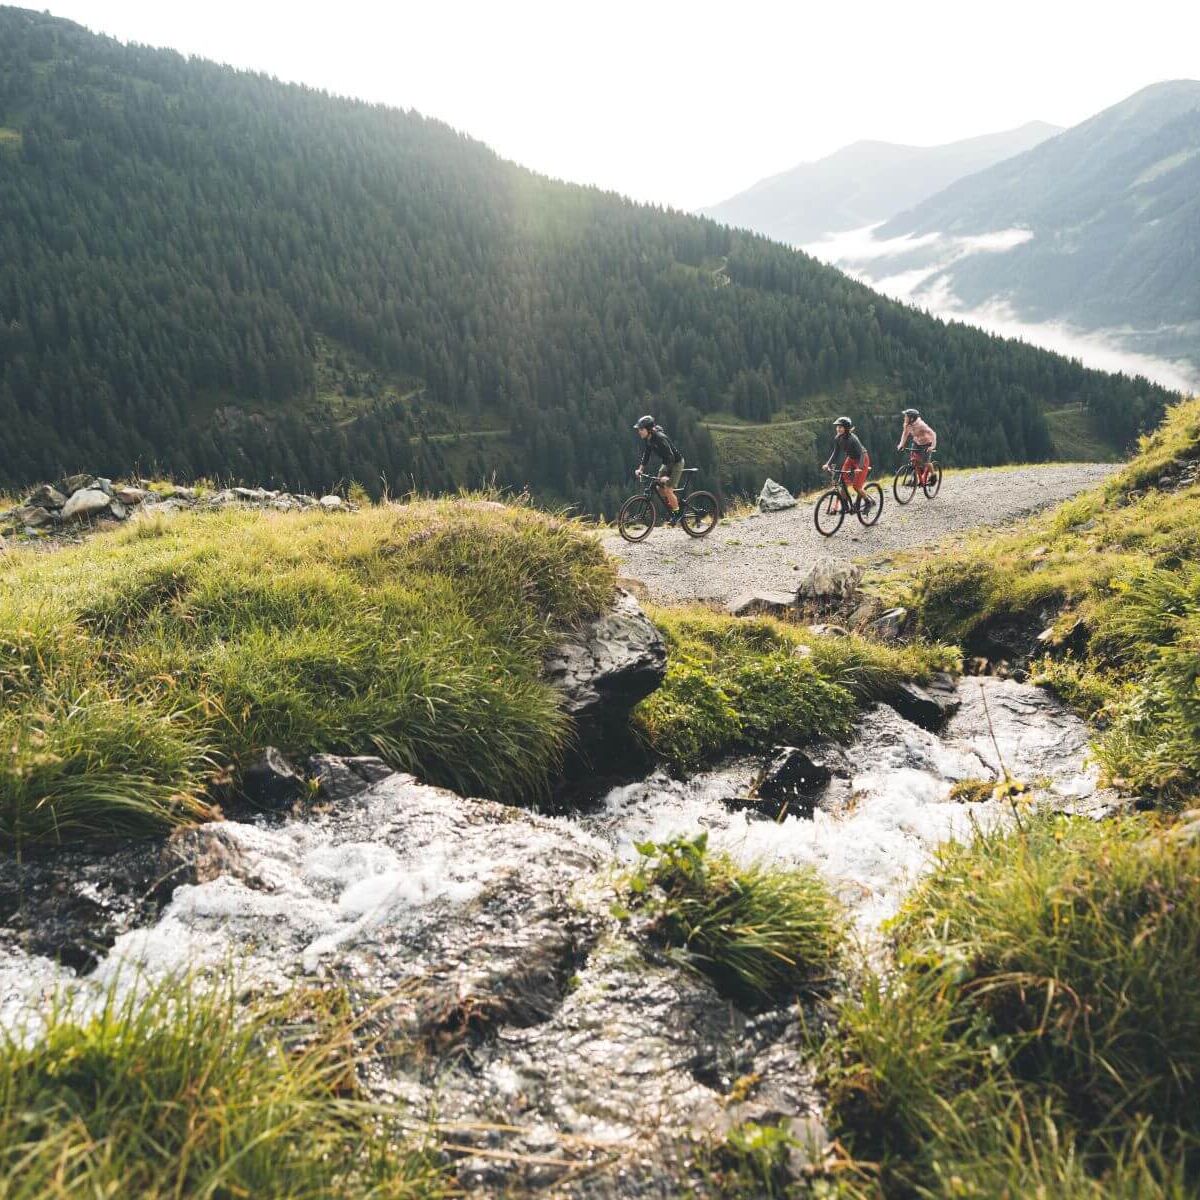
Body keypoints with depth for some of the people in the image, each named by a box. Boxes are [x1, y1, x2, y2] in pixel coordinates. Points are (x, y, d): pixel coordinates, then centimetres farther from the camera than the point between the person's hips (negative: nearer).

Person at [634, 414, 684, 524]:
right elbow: (646, 454, 7)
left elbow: (670, 457, -33)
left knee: (668, 490, -14)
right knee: (660, 489, 5)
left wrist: (666, 476, -40)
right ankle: (670, 510, 22)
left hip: (676, 462, -8)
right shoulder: (647, 440, -6)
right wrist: (641, 469, -5)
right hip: (667, 463, 8)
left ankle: (677, 513, 2)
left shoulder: (660, 438, -31)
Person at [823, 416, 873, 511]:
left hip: (862, 460, -6)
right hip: (851, 459, 6)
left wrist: (859, 467, -47)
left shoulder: (852, 438, -31)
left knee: (856, 486, -10)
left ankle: (869, 502, 13)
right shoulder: (837, 438, -12)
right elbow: (836, 452, -2)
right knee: (842, 482, -6)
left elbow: (861, 453, -34)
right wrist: (828, 463, -15)